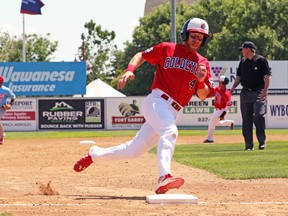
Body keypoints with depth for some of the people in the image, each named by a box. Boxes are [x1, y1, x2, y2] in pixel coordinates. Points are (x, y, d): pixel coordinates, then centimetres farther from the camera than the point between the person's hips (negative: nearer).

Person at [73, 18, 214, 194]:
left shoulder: (202, 63, 11)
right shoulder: (167, 49, 4)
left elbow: (203, 96, 6)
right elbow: (141, 56, 13)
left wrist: (202, 80, -14)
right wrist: (130, 70, -7)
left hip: (173, 112, 5)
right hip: (157, 100, -5)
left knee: (134, 150, 8)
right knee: (169, 131, -35)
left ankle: (94, 154, 30)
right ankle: (164, 178, -51)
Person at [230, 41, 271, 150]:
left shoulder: (261, 60, -4)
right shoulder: (242, 62, 14)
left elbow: (268, 76, -7)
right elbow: (239, 76, 19)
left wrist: (265, 91, -16)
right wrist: (233, 88, 3)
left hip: (258, 92, -6)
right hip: (245, 92, 6)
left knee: (258, 116, -16)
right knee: (246, 119, 3)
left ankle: (262, 141, -3)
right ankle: (249, 144, 7)